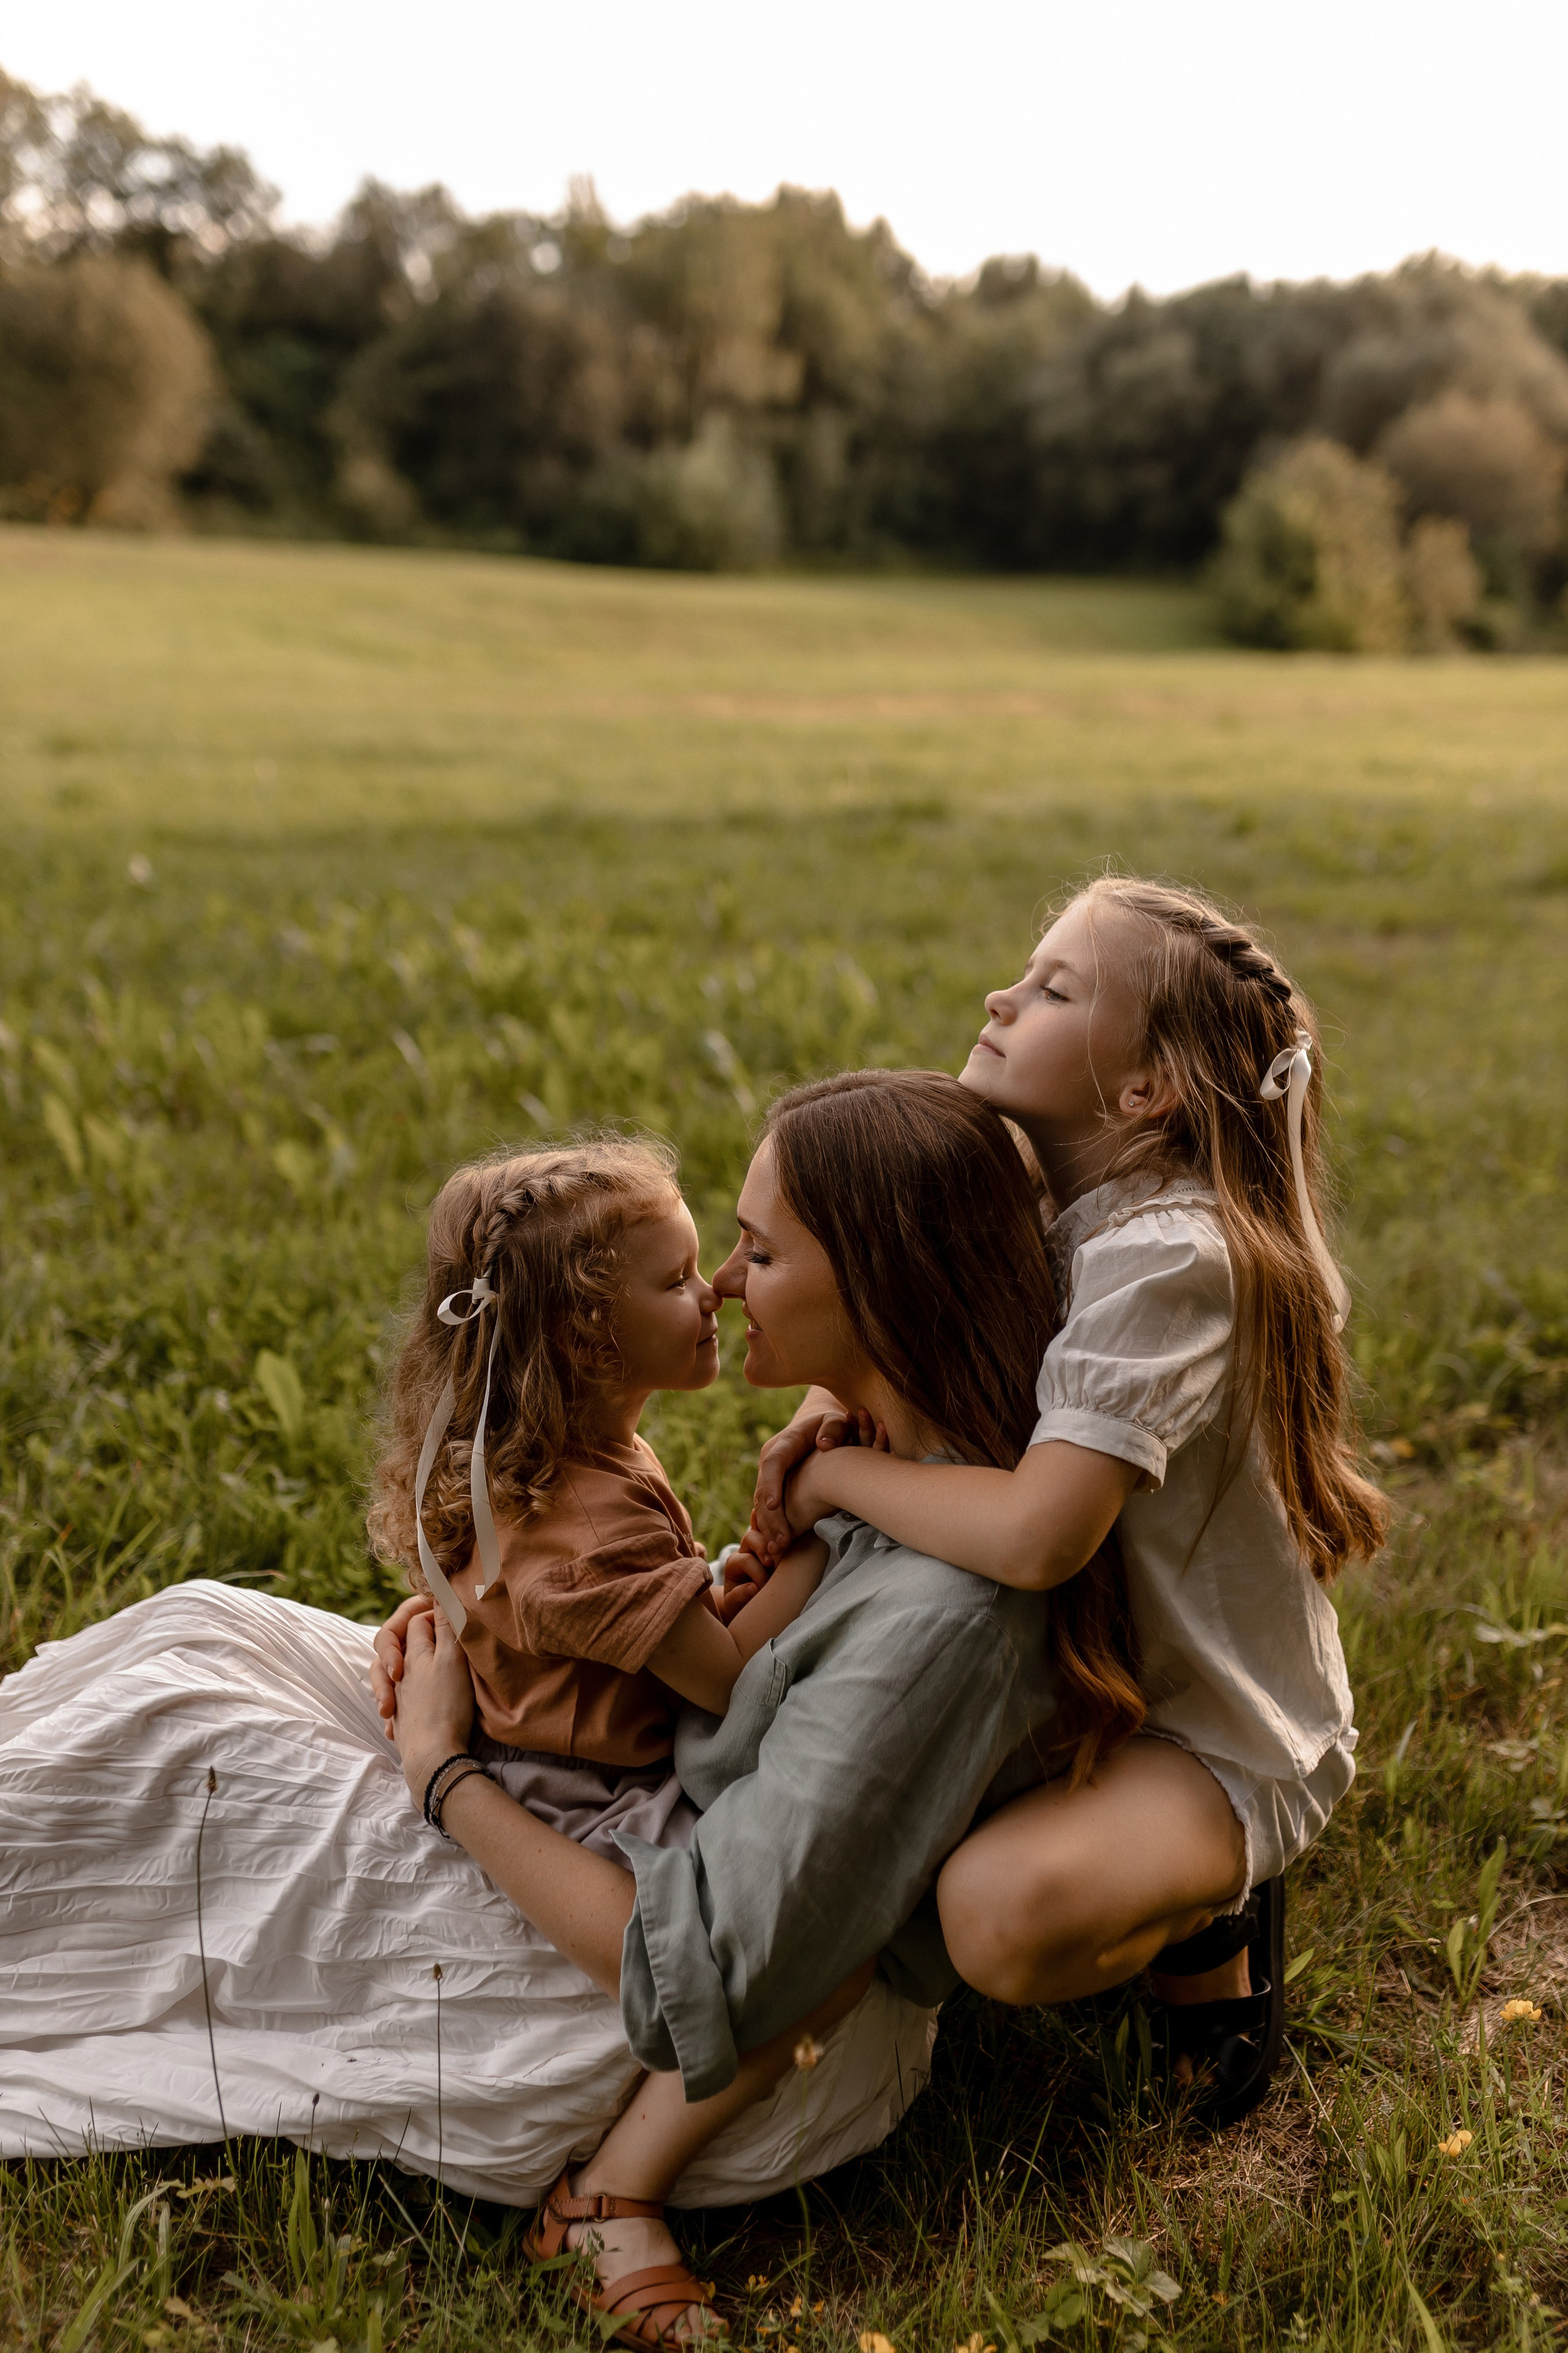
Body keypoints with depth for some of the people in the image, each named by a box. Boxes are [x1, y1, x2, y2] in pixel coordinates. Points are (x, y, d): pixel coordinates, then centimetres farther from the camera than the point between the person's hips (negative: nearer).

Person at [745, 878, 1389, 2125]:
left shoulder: (1167, 1257, -29)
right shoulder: (1049, 1213, -1)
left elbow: (1036, 1535, -40)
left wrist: (835, 1474, -24)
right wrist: (835, 1408, -15)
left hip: (1227, 1741, -9)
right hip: (1092, 1679, 9)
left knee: (1005, 1910, -36)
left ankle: (1205, 1917, 1)